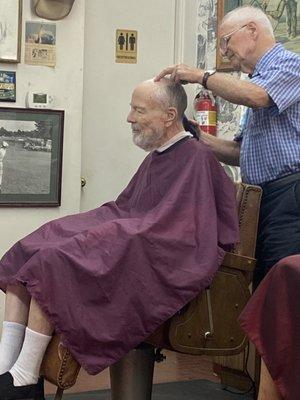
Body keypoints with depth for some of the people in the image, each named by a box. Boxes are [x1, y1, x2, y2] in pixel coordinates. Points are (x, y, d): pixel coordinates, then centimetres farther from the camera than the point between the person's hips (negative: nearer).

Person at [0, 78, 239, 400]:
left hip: (158, 261, -9)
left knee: (53, 264, -26)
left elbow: (169, 227, -18)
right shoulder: (157, 155, 19)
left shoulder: (196, 158, -9)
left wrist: (104, 233, -15)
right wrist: (89, 226, 3)